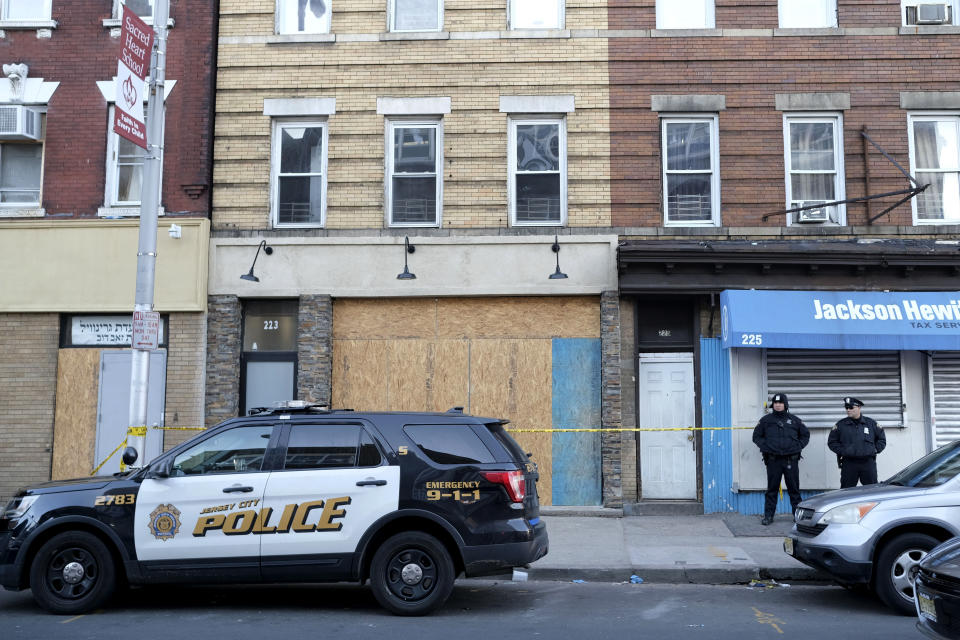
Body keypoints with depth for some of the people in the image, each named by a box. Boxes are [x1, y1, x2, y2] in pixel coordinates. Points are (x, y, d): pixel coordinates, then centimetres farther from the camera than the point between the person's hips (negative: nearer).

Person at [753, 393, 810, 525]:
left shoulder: (794, 420, 8)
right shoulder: (766, 420, 6)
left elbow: (805, 435, 18)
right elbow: (757, 436, 13)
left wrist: (798, 446, 3)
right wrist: (765, 446, -2)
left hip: (791, 460, 1)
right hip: (773, 460, 0)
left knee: (794, 488, 5)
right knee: (772, 489, 2)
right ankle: (768, 515, 6)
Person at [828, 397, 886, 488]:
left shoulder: (871, 423, 10)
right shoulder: (841, 425, 7)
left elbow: (882, 439, 19)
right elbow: (832, 442, 11)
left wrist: (875, 449, 4)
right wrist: (842, 451, -2)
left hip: (868, 462, 1)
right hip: (848, 463, 0)